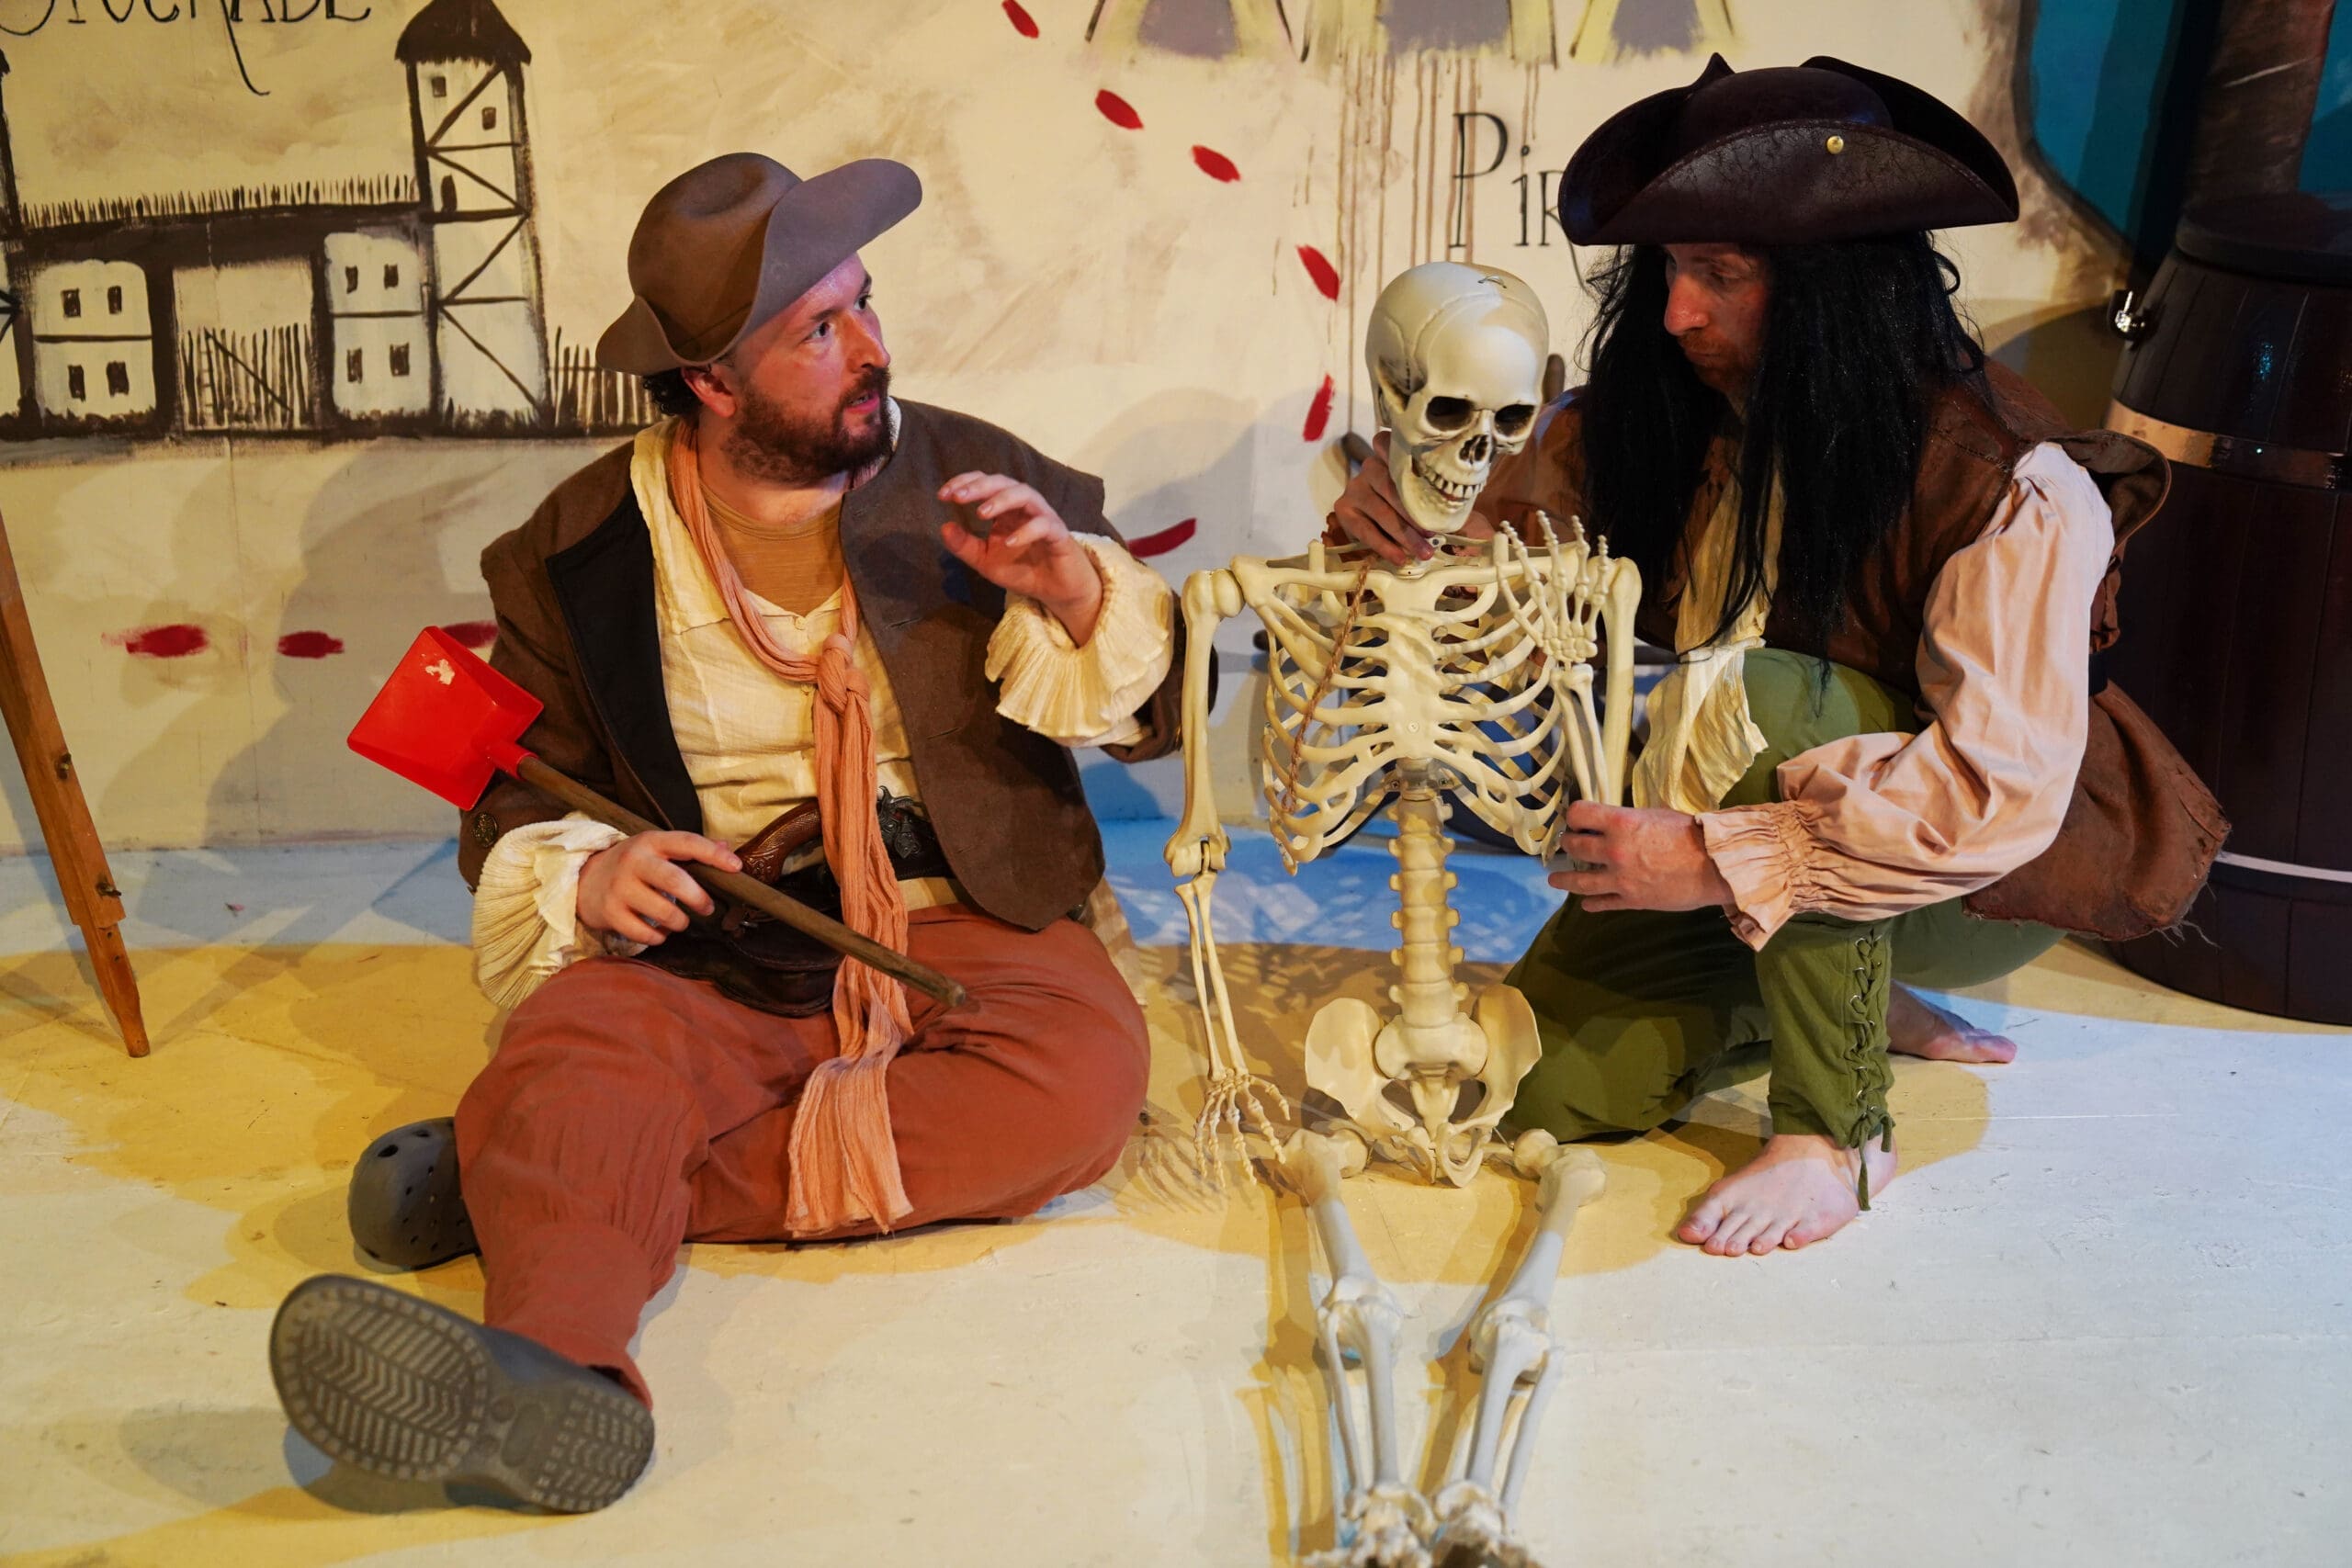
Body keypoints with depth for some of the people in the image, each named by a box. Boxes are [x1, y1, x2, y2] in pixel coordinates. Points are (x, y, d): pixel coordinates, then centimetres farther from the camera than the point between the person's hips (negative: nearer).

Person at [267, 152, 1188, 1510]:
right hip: (697, 954, 0)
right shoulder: (580, 554, 4)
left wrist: (1075, 591, -12)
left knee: (1088, 1071, -31)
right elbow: (513, 795, 11)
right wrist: (583, 879, -13)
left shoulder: (968, 478, 6)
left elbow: (1159, 701, 11)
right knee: (575, 1049, -32)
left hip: (951, 928, 1)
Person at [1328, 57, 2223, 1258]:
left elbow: (1998, 794, -33)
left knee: (1763, 707, -35)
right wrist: (1400, 495, -23)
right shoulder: (1689, 417, -10)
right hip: (1761, 851, 6)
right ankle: (1848, 994, 16)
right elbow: (1531, 477, 1)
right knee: (1553, 1083, -8)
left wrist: (1720, 861, -36)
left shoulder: (2014, 486, -27)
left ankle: (1837, 1135, -20)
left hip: (1985, 878, -6)